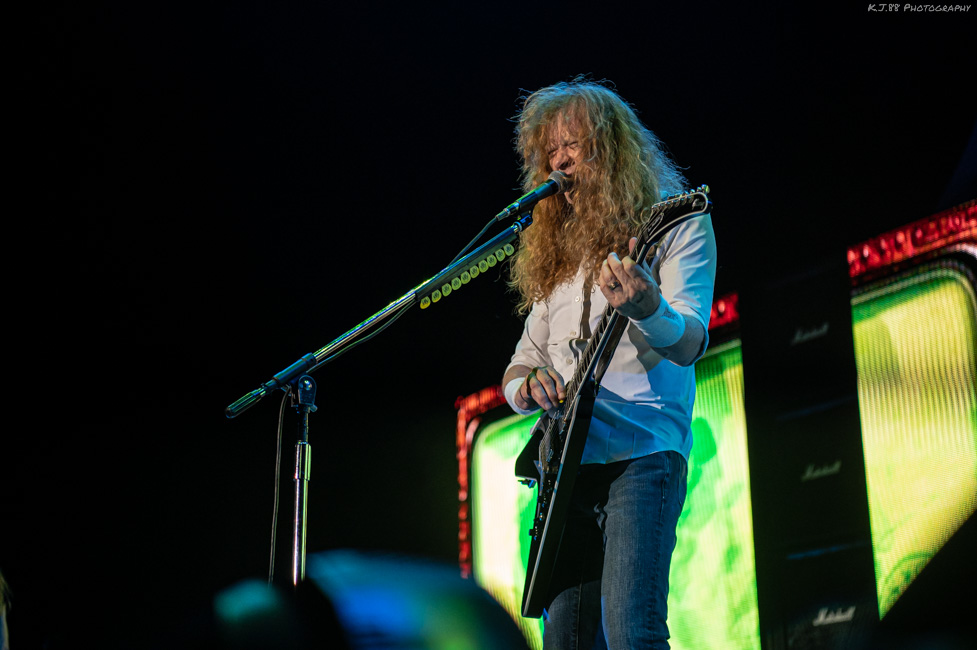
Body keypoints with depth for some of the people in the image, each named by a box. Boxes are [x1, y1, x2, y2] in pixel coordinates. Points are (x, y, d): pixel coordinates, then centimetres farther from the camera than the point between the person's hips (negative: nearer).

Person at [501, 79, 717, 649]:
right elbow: (519, 367, 23)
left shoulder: (675, 223, 4)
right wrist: (526, 385, -3)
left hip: (643, 455, -6)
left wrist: (646, 308, -34)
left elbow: (689, 344, -10)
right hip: (567, 459, 6)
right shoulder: (558, 251, 21)